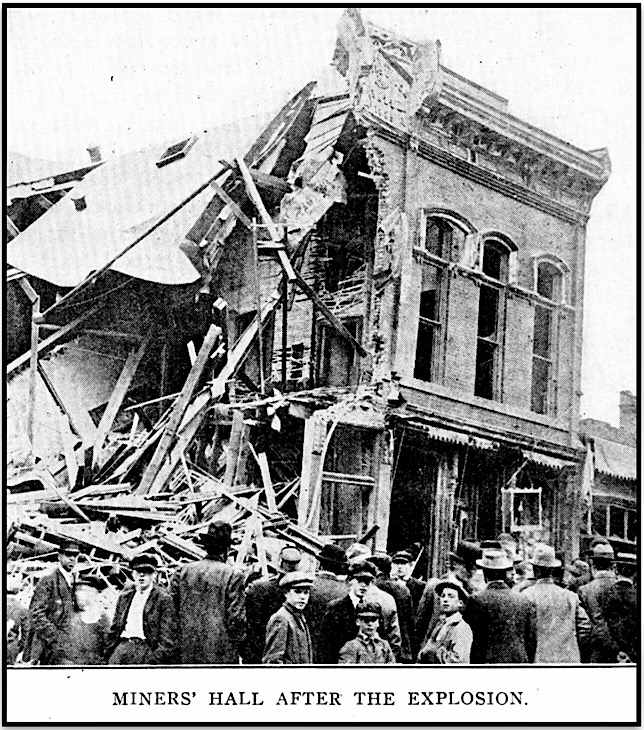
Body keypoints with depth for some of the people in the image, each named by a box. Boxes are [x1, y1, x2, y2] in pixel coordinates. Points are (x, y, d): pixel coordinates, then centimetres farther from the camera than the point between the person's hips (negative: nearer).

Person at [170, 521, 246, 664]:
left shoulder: (183, 571, 3)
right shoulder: (233, 575, -9)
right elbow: (236, 617, -9)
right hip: (221, 654, -4)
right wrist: (237, 644, 7)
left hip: (186, 653, 4)